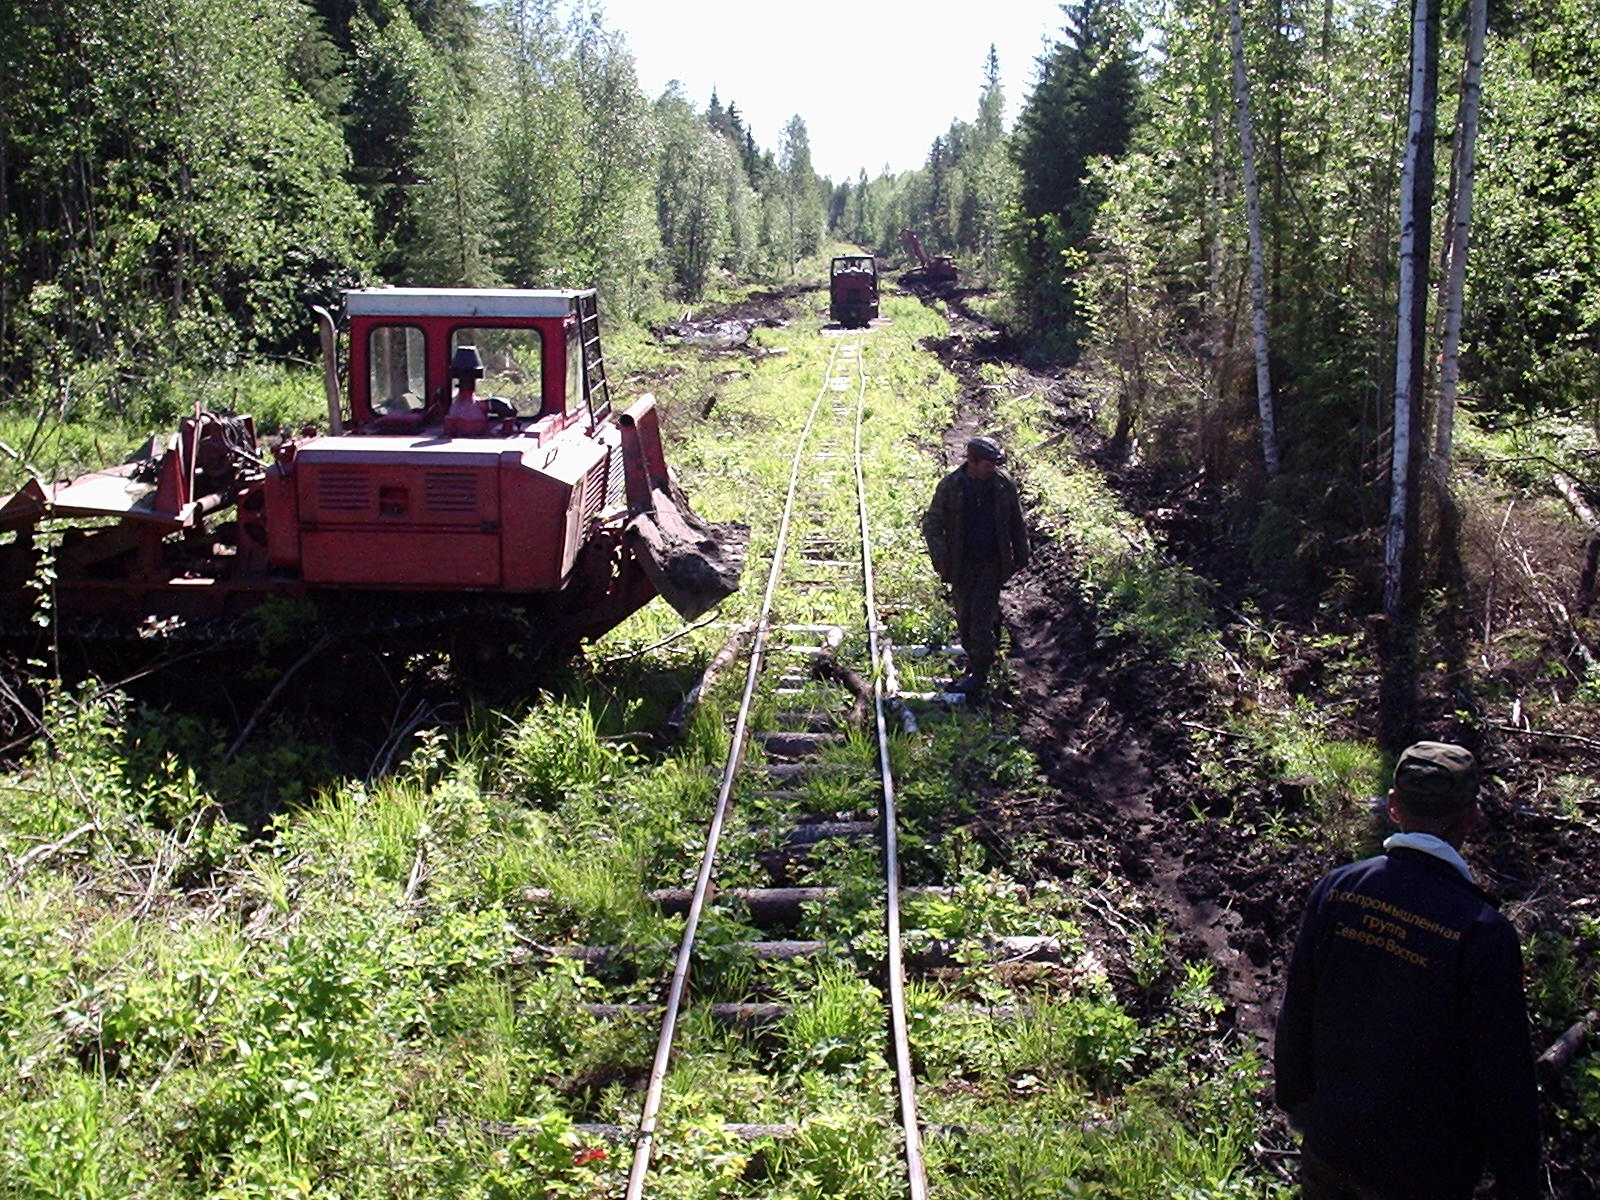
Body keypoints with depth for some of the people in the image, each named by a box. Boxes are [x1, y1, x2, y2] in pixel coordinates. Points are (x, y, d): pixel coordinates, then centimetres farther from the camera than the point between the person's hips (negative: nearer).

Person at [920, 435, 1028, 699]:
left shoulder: (1003, 484, -4)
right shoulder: (950, 486, -8)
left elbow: (1017, 524, 7)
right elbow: (932, 523, -3)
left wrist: (1021, 557, 10)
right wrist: (940, 558, -13)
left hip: (992, 563, -1)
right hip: (962, 565, 1)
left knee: (981, 617, -7)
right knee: (964, 617, 9)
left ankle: (978, 675, -2)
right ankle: (975, 659, 31)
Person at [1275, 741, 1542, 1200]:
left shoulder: (1336, 889, -13)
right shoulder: (1483, 934, -25)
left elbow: (1295, 1014, -2)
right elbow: (1504, 1080, -17)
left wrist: (1294, 1100, 15)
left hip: (1329, 1140, 4)